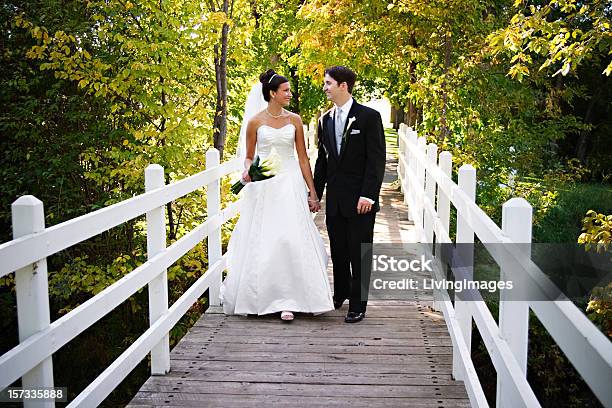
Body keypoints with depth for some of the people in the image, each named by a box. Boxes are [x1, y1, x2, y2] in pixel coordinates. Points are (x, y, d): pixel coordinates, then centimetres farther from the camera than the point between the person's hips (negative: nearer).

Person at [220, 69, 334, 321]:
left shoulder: (294, 120, 6)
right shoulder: (255, 121, 1)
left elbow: (302, 157, 6)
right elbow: (249, 157, 8)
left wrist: (313, 192, 3)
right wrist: (247, 172, -16)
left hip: (290, 185, 1)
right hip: (264, 186, -1)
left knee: (291, 239, -7)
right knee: (262, 241, 2)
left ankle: (287, 299, -2)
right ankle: (259, 295, 18)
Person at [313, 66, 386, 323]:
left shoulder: (369, 117, -6)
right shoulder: (325, 120, 10)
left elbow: (377, 159, -10)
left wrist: (368, 195, -16)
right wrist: (315, 193, 12)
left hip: (360, 199, -5)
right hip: (334, 199, 5)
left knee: (360, 253, 2)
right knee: (338, 250, 14)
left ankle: (358, 304, 13)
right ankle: (340, 295, 32)